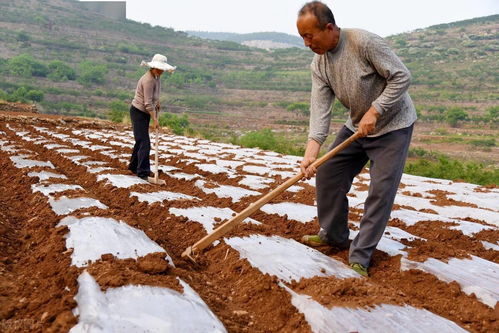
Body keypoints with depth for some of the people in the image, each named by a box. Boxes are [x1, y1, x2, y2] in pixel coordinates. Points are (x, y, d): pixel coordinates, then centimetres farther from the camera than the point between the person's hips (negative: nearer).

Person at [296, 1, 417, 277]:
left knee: (381, 190, -9)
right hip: (357, 126, 7)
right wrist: (311, 150, -26)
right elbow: (320, 108, -14)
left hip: (392, 125, -6)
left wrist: (374, 112, -27)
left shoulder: (364, 42, -25)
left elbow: (401, 77, -22)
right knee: (327, 173, 4)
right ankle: (334, 236, 22)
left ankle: (359, 258, 1)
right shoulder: (319, 64, -6)